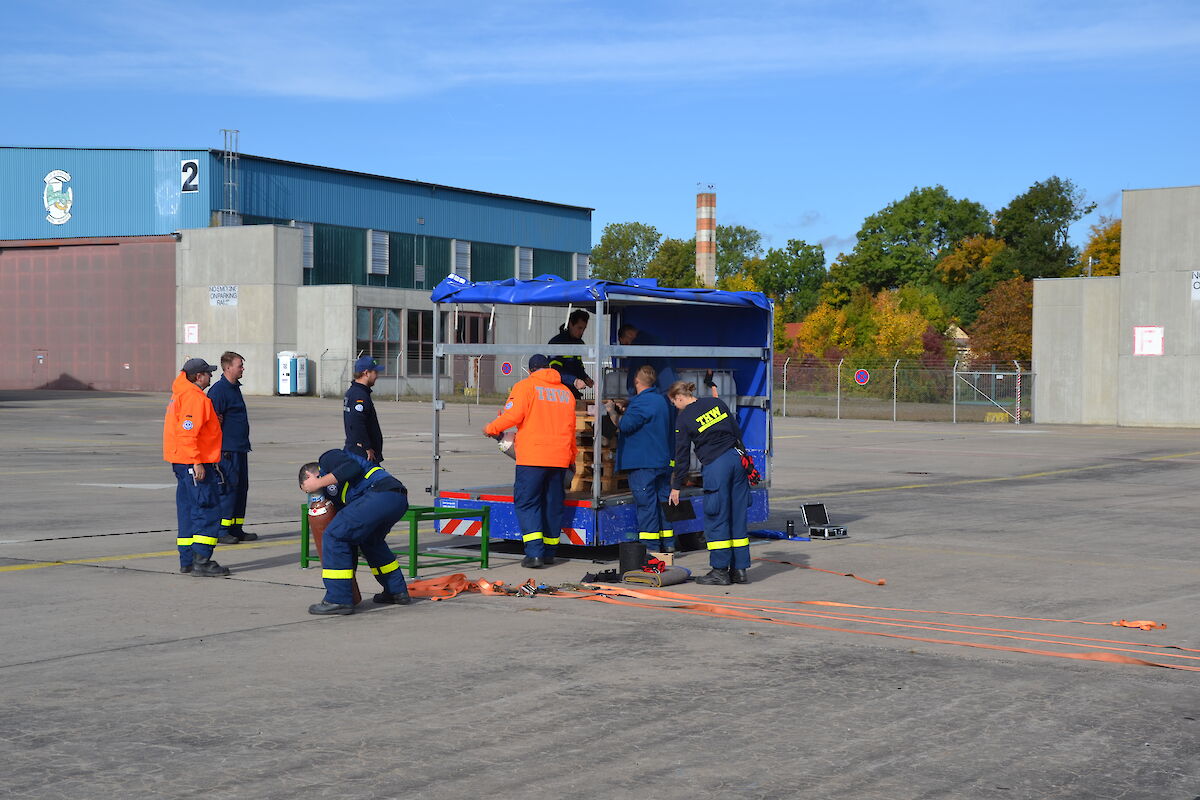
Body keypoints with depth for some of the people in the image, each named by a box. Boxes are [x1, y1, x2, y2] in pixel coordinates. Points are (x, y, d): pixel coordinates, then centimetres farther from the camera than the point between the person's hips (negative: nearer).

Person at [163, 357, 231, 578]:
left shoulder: (180, 395, 18)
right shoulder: (195, 398, -15)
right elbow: (188, 432, -23)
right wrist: (197, 463, -24)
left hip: (181, 462, 11)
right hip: (195, 463, -11)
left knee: (188, 510, 13)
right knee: (209, 510, -9)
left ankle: (187, 560, 17)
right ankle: (201, 562, -12)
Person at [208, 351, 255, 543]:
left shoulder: (235, 388, 17)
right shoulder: (218, 390, -14)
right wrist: (220, 449, -19)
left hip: (240, 448, 10)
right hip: (227, 450, -10)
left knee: (241, 488, 12)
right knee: (228, 488, -7)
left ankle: (236, 529, 18)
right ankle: (221, 531, -2)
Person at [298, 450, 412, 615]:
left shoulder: (327, 458, 13)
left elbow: (352, 467, -9)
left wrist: (319, 483, 3)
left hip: (381, 493, -10)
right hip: (400, 500, 10)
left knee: (334, 536, -4)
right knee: (370, 541, 33)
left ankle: (339, 600, -4)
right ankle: (397, 591, 37)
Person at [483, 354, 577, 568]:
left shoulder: (525, 386, -2)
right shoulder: (566, 392, 15)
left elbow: (513, 414, -14)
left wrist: (491, 428, 3)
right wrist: (571, 457, 30)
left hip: (532, 457, -5)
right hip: (559, 457, 5)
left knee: (527, 503, -2)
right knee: (553, 504, 12)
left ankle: (534, 552, -15)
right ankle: (549, 552, 18)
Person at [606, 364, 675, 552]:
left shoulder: (642, 402, -15)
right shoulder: (661, 400, 17)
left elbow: (625, 425, -19)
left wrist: (611, 411, -4)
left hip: (643, 463, -9)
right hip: (663, 461, 9)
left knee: (646, 503, -6)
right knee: (663, 499, 12)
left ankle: (650, 546, -5)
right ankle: (668, 543, 17)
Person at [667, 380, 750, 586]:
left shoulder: (683, 418, -2)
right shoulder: (715, 403, 12)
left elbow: (682, 455, 2)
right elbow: (737, 432, 14)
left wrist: (676, 487, 10)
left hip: (715, 466, -6)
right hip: (737, 459, 6)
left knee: (716, 517, 2)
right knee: (738, 515, 9)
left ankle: (720, 570, 3)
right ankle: (740, 569, 13)